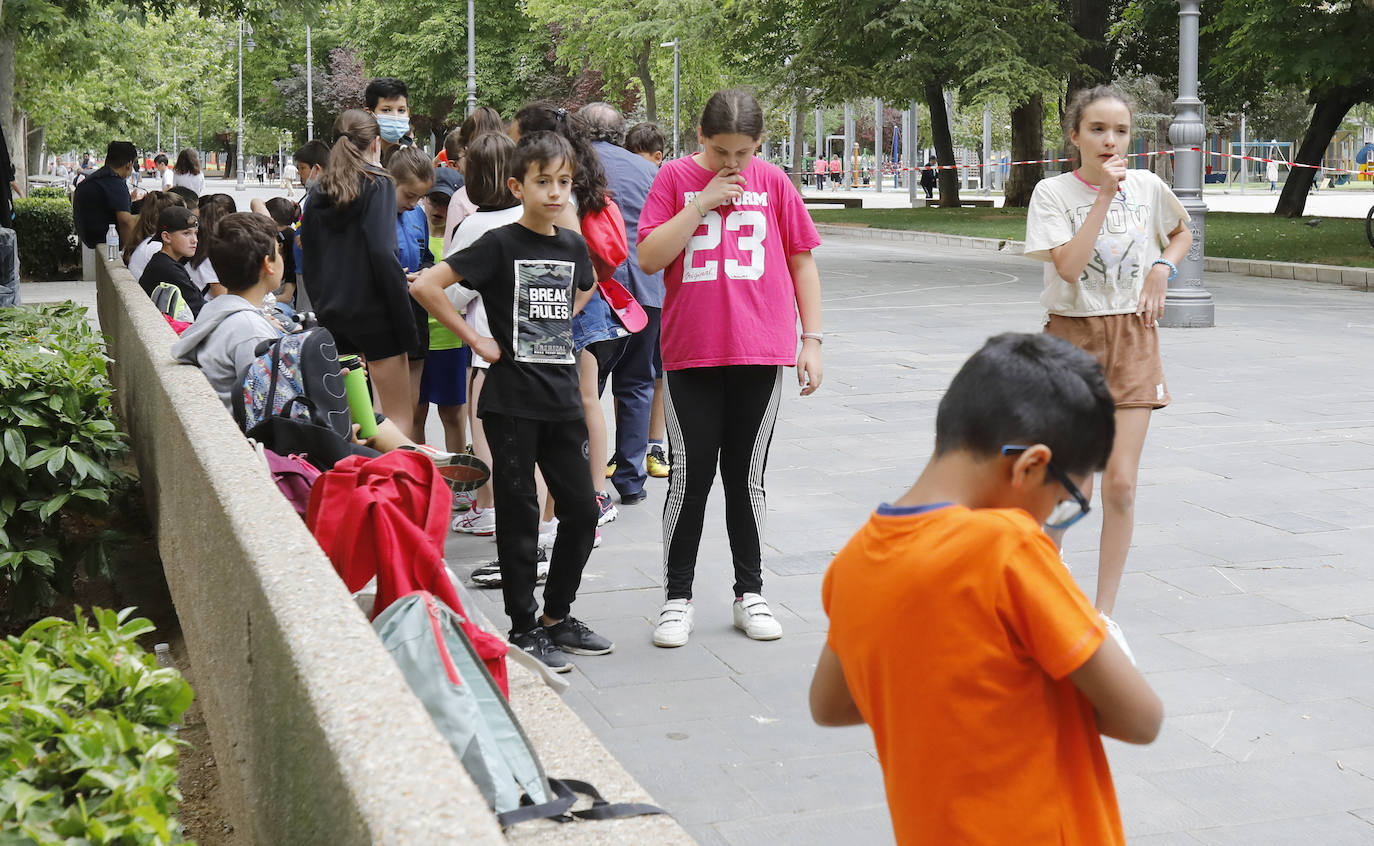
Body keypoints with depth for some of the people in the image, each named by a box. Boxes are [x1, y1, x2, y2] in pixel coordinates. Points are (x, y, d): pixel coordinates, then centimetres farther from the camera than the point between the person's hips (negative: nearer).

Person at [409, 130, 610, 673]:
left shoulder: (574, 246, 7)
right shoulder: (501, 245, -9)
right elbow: (426, 285, -16)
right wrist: (476, 339, -13)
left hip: (562, 397, 6)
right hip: (512, 400, -5)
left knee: (582, 510, 7)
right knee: (519, 516, 2)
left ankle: (557, 616, 23)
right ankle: (524, 629, 12)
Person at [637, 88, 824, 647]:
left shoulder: (772, 182, 4)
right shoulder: (676, 178, 1)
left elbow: (801, 261, 10)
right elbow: (648, 259, -8)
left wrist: (812, 340, 6)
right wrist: (702, 203, -13)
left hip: (761, 352, 1)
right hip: (691, 354, -1)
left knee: (746, 478, 9)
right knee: (690, 477, 2)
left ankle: (750, 594, 21)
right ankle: (677, 598, 14)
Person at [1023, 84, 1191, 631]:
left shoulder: (1148, 187, 3)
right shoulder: (1053, 193, -6)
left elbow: (1182, 232, 23)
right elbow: (1068, 266, -19)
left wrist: (1162, 268, 3)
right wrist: (1104, 197, -20)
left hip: (1132, 336, 2)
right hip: (1072, 336, -2)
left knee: (1121, 483, -3)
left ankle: (1104, 614, 8)